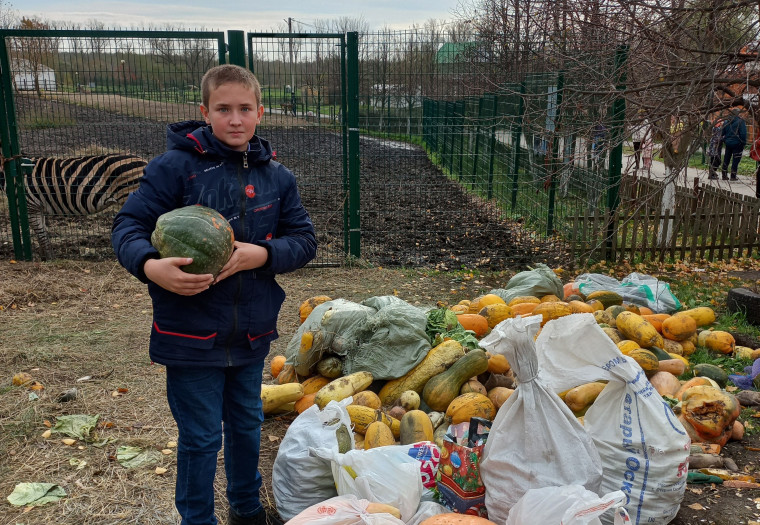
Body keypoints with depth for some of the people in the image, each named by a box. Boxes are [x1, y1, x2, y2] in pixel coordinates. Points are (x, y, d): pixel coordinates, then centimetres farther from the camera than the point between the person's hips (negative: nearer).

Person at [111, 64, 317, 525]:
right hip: (191, 334, -4)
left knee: (247, 425, 22)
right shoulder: (175, 166, -11)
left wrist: (261, 254, -17)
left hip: (252, 332, 4)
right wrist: (150, 266, -29)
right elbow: (128, 225, -9)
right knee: (201, 438, 9)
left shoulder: (277, 176, 2)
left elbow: (305, 239, 2)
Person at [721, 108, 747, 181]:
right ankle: (733, 176, 0)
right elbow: (743, 134, -14)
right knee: (736, 160, 0)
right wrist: (744, 143, -5)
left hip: (728, 143, 5)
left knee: (726, 159, 12)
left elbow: (723, 133, 11)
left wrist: (724, 140, 19)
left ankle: (724, 175, 15)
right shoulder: (740, 122, -12)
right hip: (737, 144, -5)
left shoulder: (727, 122, 6)